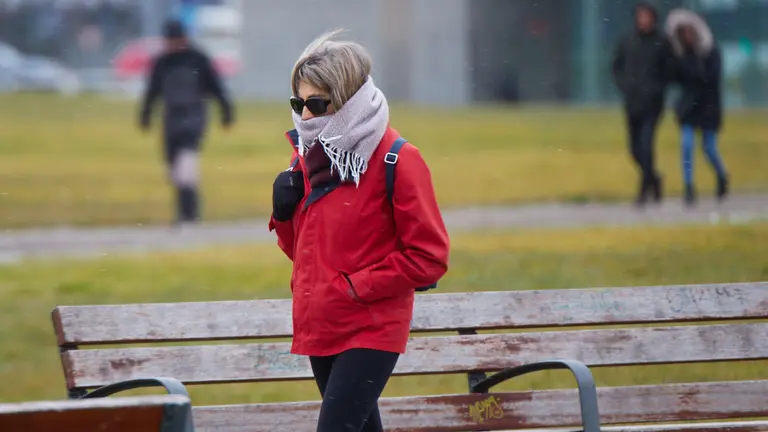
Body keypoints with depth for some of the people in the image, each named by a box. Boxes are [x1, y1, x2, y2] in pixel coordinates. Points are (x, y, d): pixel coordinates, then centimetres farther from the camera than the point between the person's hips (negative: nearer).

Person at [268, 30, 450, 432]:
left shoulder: (396, 162, -13)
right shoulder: (309, 156, 8)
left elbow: (429, 257, -13)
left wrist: (356, 286, -16)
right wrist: (284, 213, -3)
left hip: (371, 330, -7)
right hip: (320, 327, 7)